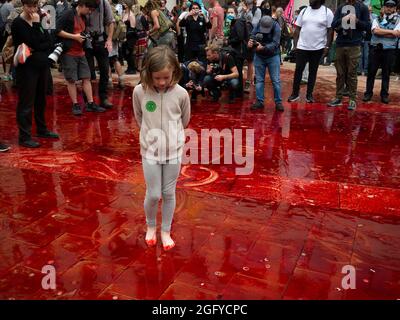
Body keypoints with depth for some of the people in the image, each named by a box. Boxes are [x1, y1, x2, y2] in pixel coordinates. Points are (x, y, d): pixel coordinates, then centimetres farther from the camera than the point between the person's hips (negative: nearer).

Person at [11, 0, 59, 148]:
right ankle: (24, 137, 2)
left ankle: (42, 129, 29)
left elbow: (49, 42, 4)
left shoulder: (37, 20, 11)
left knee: (41, 100, 16)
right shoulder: (18, 23, -10)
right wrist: (36, 24, -16)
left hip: (42, 65, 7)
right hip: (27, 67, -7)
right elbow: (34, 43, -20)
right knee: (26, 102, -3)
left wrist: (37, 49, -11)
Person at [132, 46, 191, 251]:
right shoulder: (139, 91, -12)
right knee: (153, 195, 4)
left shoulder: (181, 94, -13)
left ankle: (166, 231, 29)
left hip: (174, 150, 1)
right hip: (150, 150, 0)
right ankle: (150, 226, 32)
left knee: (169, 194, 11)